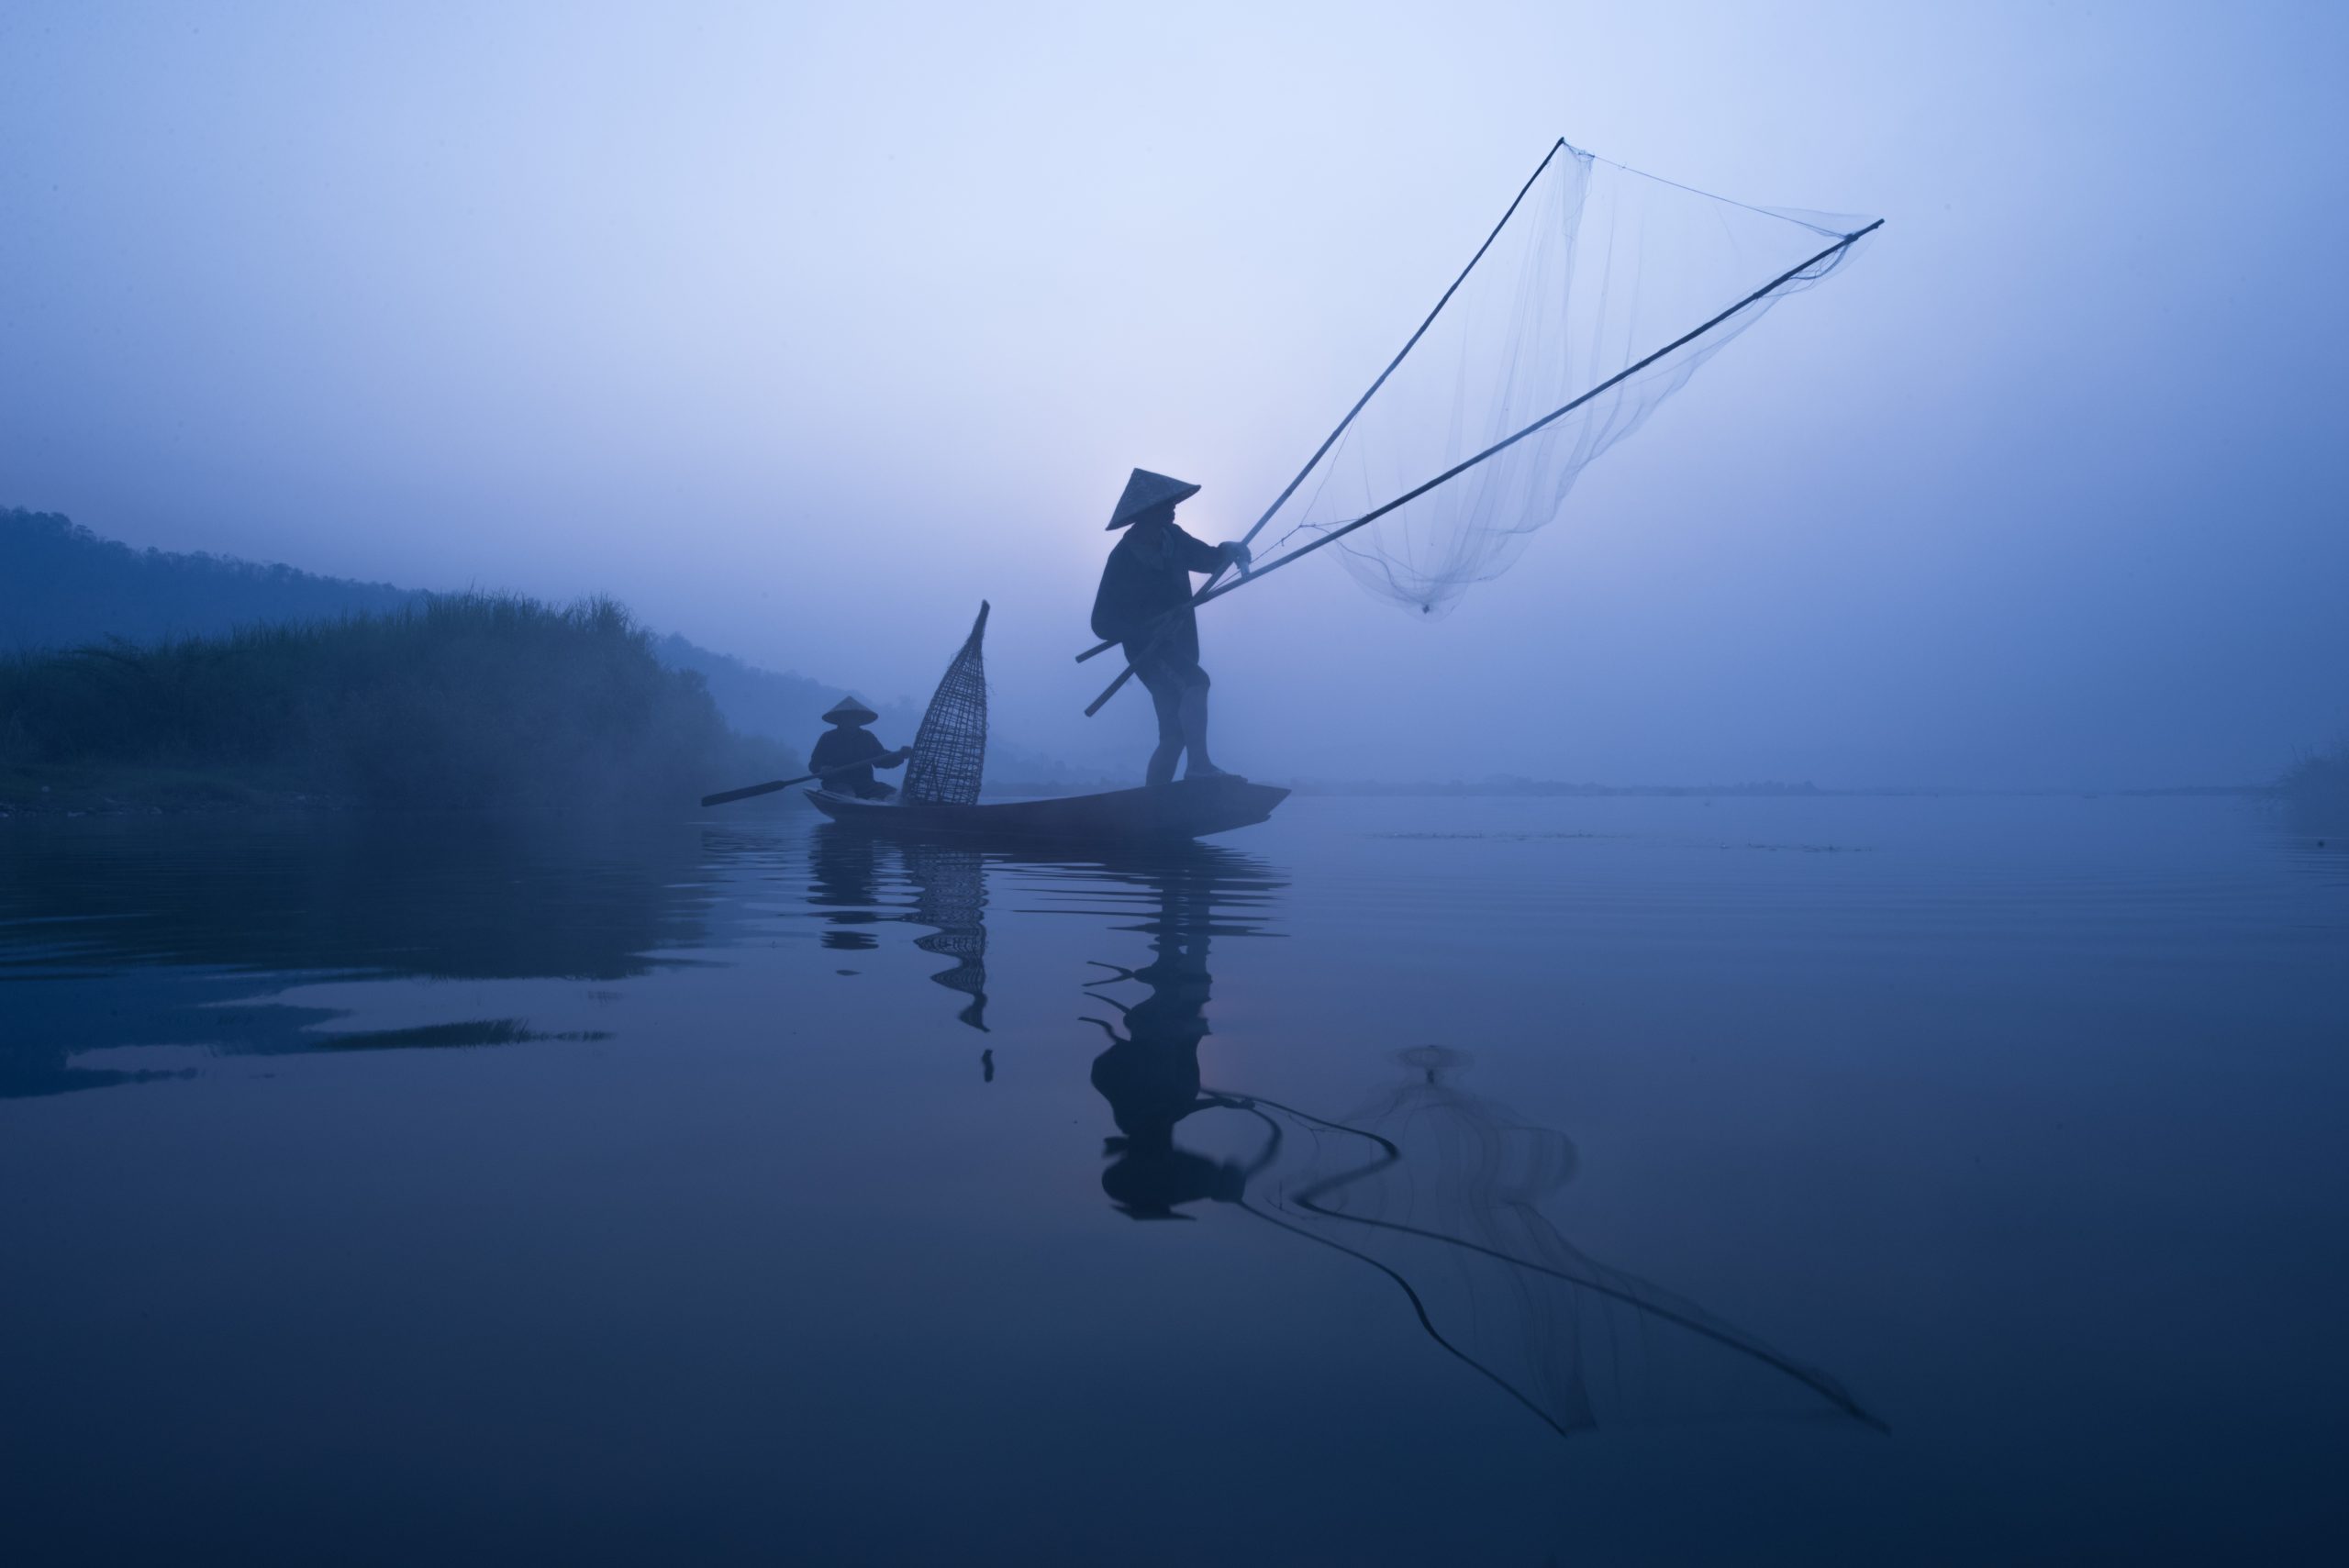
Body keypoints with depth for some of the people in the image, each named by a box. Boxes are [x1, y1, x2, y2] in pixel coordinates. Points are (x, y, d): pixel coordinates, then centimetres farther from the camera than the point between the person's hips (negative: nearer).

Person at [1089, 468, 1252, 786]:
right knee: (1196, 682, -34)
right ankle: (1199, 765, -39)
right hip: (1149, 649, -7)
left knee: (1174, 736, 5)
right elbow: (1102, 623, -16)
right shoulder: (1123, 560, -17)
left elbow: (1210, 558, 15)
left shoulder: (1172, 539, 0)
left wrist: (1231, 551, -9)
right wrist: (1145, 631, -30)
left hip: (1180, 646, 7)